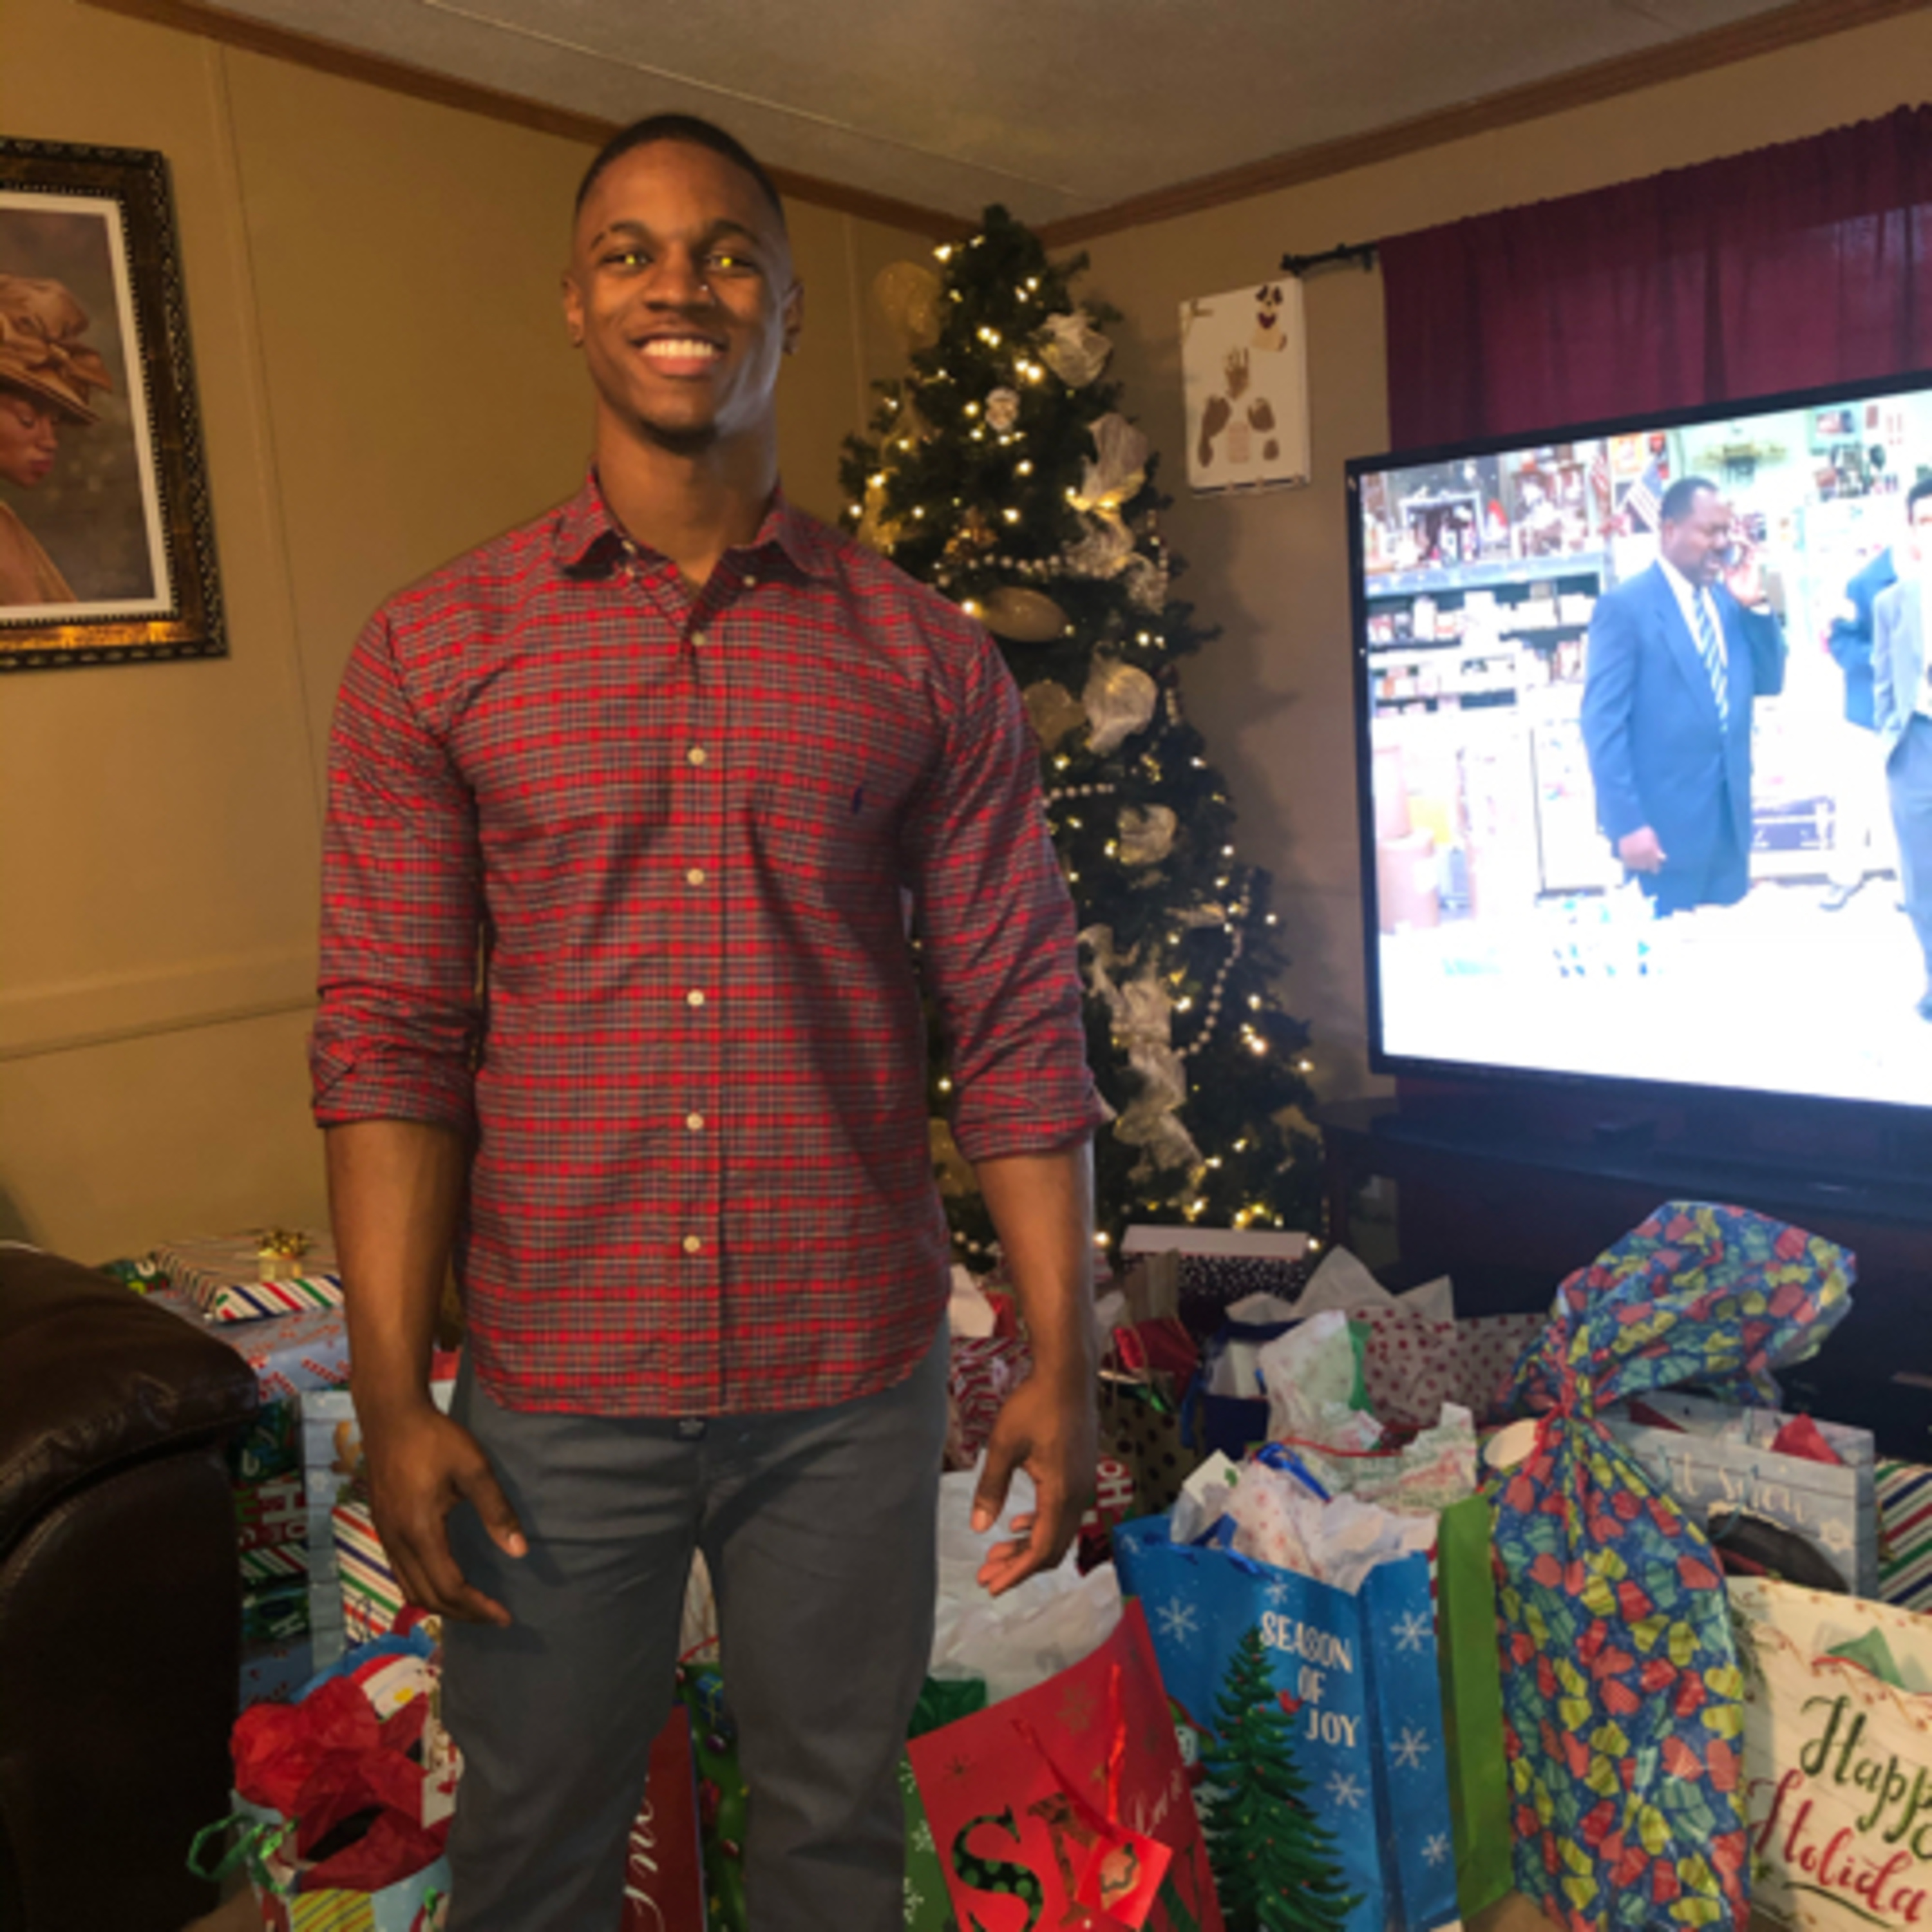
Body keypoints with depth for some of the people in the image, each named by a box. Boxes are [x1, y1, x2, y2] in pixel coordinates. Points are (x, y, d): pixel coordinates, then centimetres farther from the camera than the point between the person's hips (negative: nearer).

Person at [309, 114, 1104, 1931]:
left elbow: (1016, 1030, -2)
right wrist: (391, 1394, -7)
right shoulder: (432, 653, -2)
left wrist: (1061, 1360, -3)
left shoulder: (926, 659, -1)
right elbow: (391, 1039, -4)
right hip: (555, 1385, 0)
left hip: (852, 1383, 1)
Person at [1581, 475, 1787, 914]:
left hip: (1731, 818, 7)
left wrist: (1755, 605, 0)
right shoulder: (1624, 608, -9)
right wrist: (1626, 823, -18)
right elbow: (1603, 723, -13)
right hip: (1664, 826, -7)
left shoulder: (1727, 601, 12)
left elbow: (1769, 683, 13)